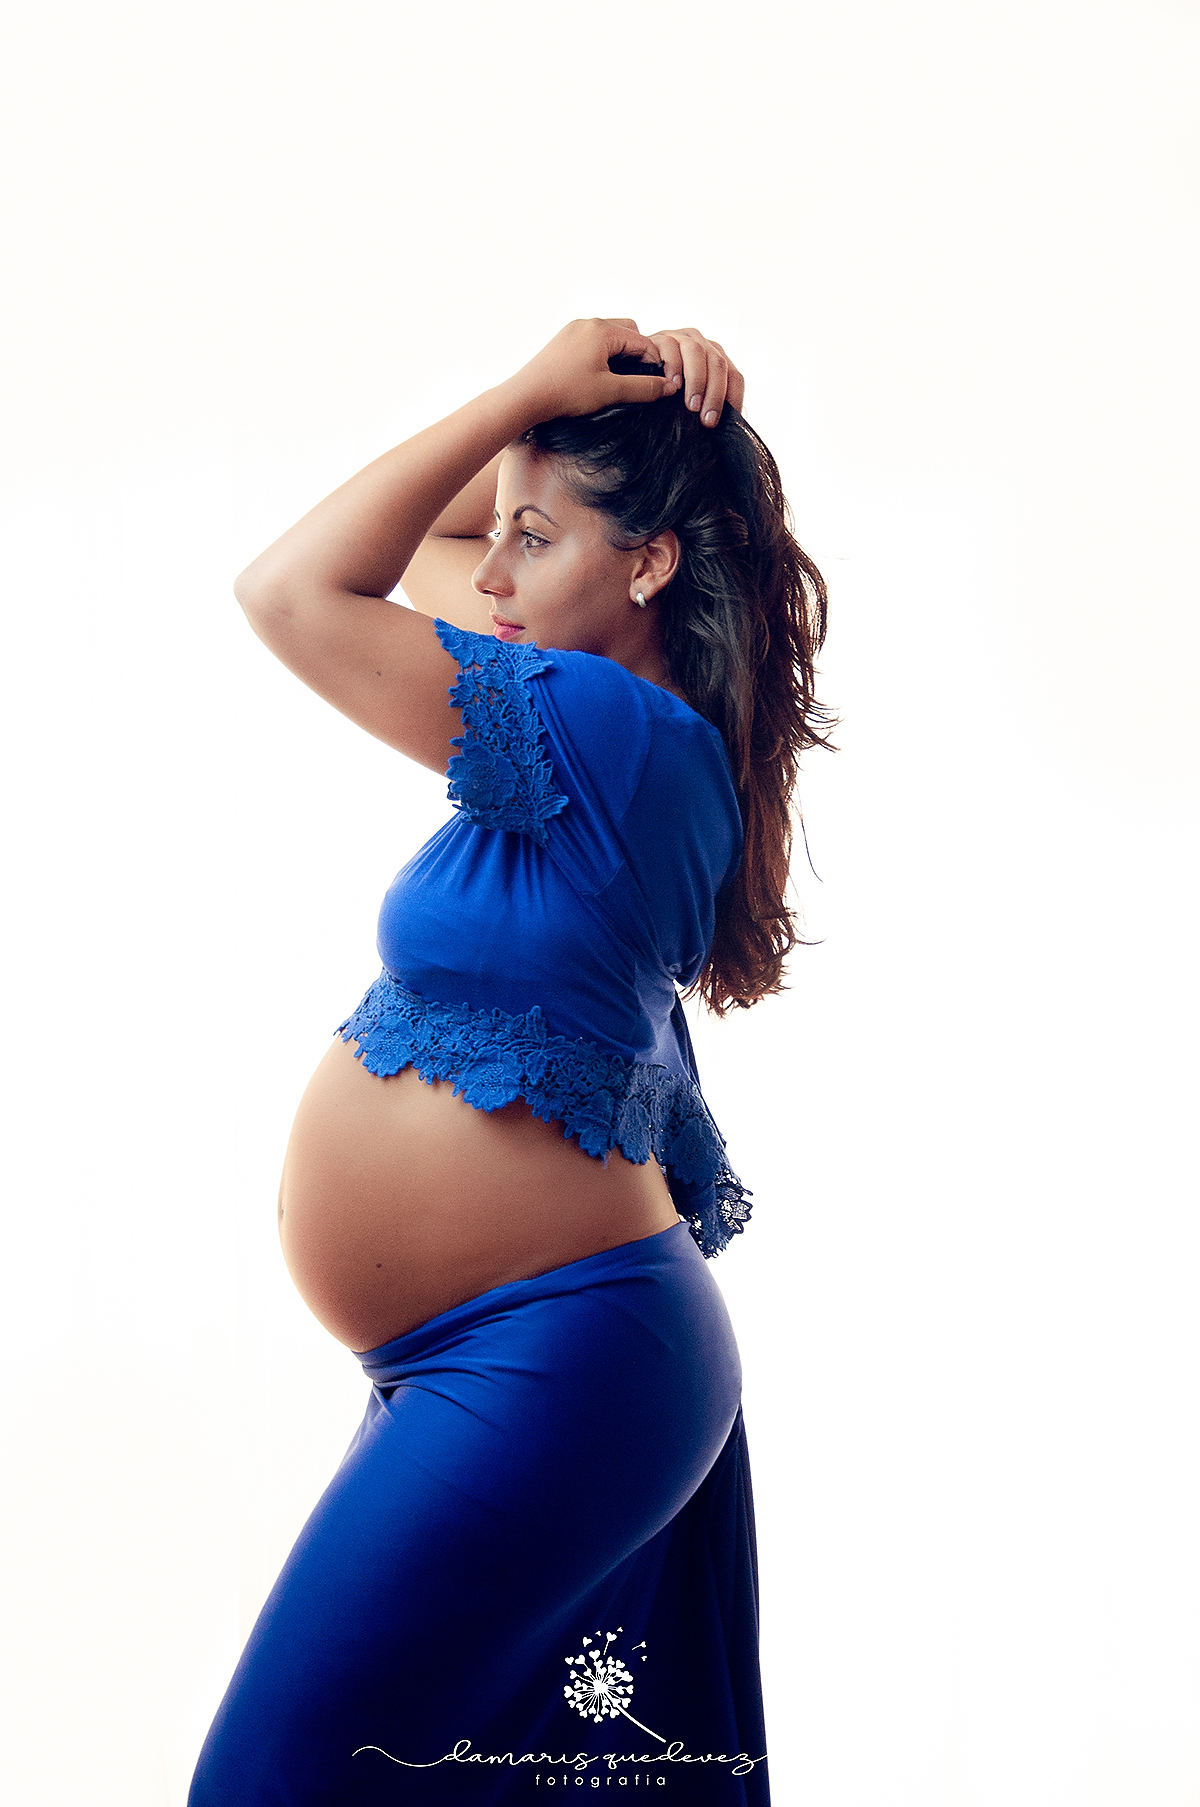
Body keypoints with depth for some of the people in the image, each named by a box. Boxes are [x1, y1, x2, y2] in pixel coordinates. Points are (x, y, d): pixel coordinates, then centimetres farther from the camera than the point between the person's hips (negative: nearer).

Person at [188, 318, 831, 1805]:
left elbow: (292, 591, -16)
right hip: (544, 1358, 10)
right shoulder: (638, 735, 7)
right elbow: (422, 544, 20)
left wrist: (533, 395, -10)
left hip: (544, 1378, -10)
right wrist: (603, 413, 7)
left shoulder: (612, 732, -20)